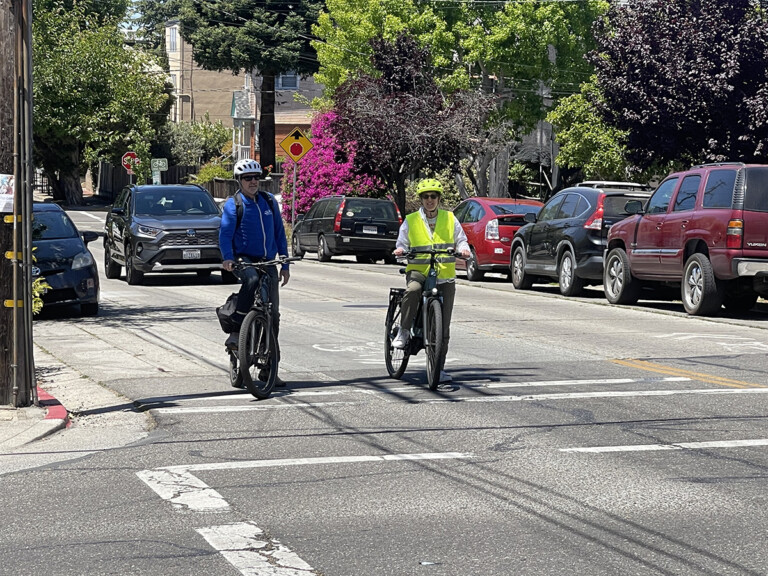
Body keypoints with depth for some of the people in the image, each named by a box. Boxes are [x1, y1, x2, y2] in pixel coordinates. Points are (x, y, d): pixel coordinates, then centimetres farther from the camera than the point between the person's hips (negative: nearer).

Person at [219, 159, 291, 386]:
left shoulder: (269, 201, 10)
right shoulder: (232, 205, -2)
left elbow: (279, 233, 14)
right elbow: (225, 234, -13)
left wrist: (285, 265, 9)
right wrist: (227, 258, -32)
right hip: (243, 260, -4)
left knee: (273, 314, 1)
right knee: (252, 279, -40)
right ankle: (236, 331, -30)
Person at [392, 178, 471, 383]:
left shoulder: (450, 219, 10)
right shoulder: (410, 221, 6)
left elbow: (461, 239, 14)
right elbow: (402, 243, 8)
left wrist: (464, 249, -8)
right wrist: (400, 250, -15)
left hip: (445, 276, 2)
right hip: (418, 271, -2)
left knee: (443, 326, 1)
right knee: (412, 290, -40)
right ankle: (404, 331, -20)